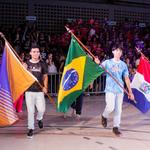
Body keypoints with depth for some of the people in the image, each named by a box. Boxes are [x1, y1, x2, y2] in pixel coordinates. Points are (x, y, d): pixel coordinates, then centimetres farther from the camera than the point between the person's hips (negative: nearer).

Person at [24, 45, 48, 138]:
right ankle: (31, 128, 13)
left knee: (41, 109, -3)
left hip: (39, 91, 0)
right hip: (29, 90, 0)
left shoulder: (42, 64, 4)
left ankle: (39, 119, 30)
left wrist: (45, 87, -3)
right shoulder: (26, 64, 3)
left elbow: (45, 76, 10)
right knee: (30, 110, 1)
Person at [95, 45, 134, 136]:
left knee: (118, 109, 4)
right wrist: (97, 63, -35)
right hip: (110, 89, -3)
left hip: (120, 90, 3)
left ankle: (116, 127, 16)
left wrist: (130, 91, 9)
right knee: (110, 107, -11)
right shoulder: (107, 62, 0)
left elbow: (126, 78, 11)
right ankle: (104, 116, 21)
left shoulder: (123, 64, 8)